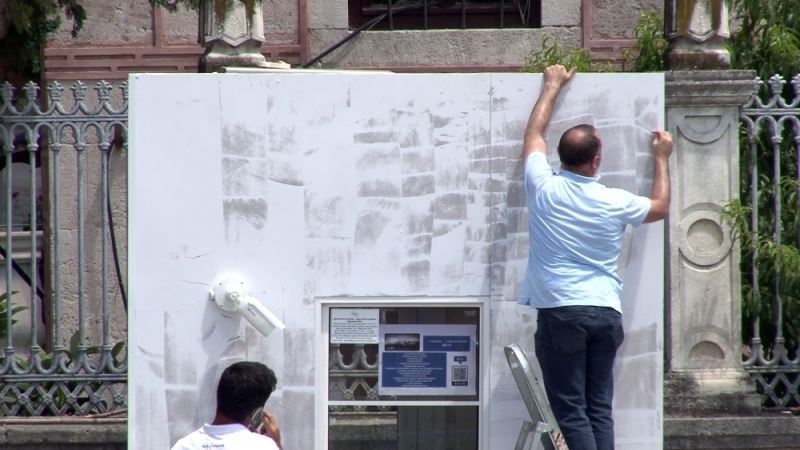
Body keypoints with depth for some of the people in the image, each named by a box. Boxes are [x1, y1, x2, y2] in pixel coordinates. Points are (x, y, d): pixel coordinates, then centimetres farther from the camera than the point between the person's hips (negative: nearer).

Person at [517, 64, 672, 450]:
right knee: (599, 410, 7)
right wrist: (662, 158, 38)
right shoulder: (616, 203, 3)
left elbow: (534, 134, 17)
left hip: (560, 312, -3)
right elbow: (660, 207, 25)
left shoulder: (544, 189, -2)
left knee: (571, 411, -4)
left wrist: (552, 86, 31)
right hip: (607, 313, 3)